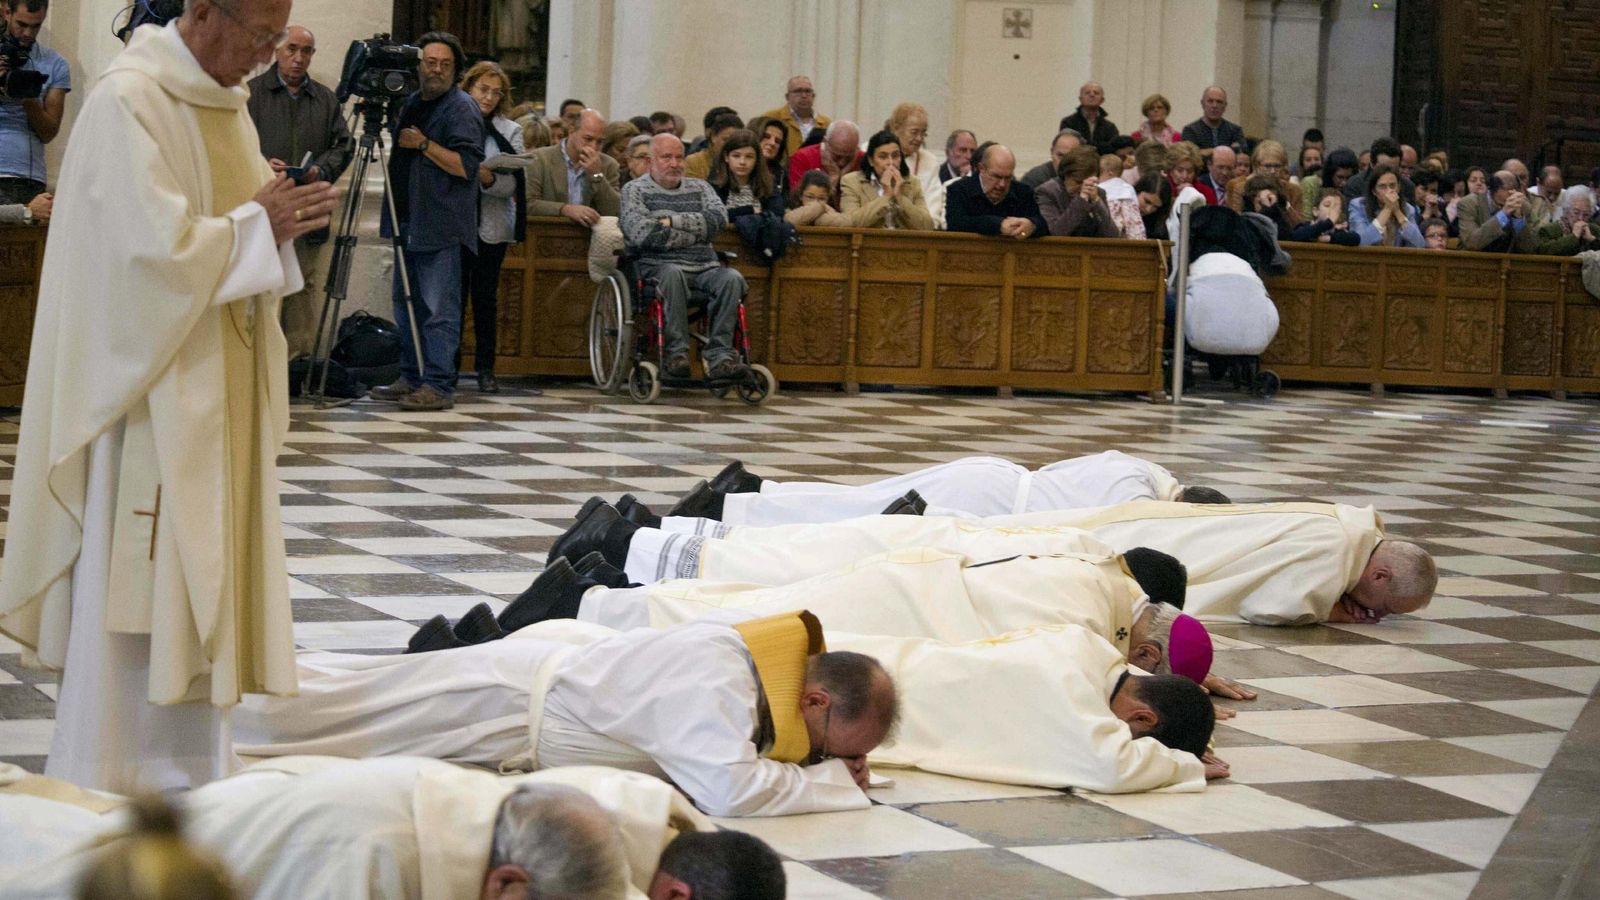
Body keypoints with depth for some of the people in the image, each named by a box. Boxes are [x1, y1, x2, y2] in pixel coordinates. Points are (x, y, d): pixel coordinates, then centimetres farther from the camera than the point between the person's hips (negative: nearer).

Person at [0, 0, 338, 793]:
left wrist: (280, 220, -2)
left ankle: (187, 768, 20)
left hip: (218, 387, 9)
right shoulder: (128, 102, -16)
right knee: (136, 579, -3)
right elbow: (154, 248, -24)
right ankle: (103, 776, 7)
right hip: (150, 385, -9)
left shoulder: (223, 100, 11)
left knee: (201, 568, 12)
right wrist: (255, 225, -14)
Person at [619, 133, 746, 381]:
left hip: (705, 267, 4)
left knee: (732, 278, -28)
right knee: (673, 273, -39)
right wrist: (698, 233, -1)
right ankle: (677, 351, -35)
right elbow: (643, 234, -9)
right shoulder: (635, 190, 9)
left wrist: (673, 220, -6)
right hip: (659, 265, -4)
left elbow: (719, 219, 1)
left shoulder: (699, 188, 22)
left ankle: (718, 355, -33)